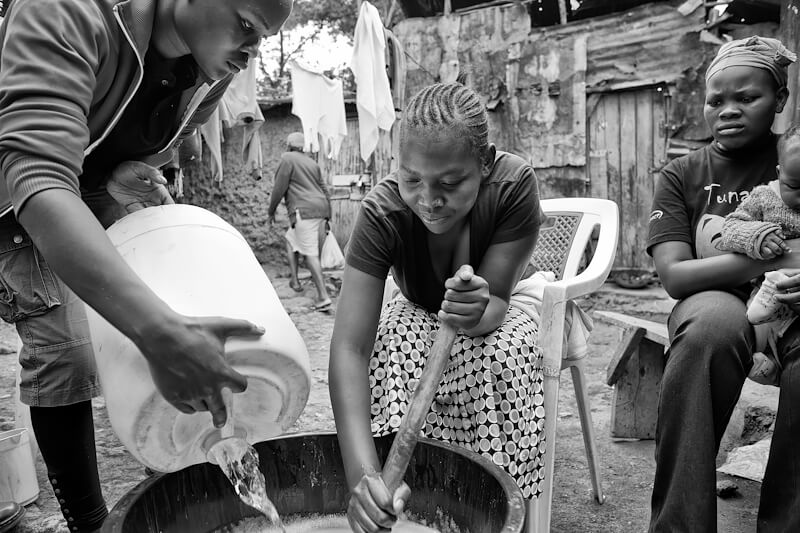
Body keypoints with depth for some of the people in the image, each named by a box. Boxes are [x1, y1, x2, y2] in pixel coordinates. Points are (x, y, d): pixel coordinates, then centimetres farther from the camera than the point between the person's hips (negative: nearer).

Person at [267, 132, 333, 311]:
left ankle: (323, 296, -16)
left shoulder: (288, 159, 0)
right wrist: (327, 216, 23)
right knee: (290, 239, 24)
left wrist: (271, 212, 7)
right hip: (321, 209, 8)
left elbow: (279, 188, -4)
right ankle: (294, 280, 24)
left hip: (305, 211, -8)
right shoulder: (312, 163, 23)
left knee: (310, 253, -10)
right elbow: (324, 190, 21)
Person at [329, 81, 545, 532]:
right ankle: (398, 478, -9)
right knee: (392, 350, -32)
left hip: (492, 319, 1)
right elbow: (349, 347, -40)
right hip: (419, 313, 0)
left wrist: (477, 312, -53)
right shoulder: (383, 212, -33)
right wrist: (362, 474, -52)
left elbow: (494, 303, -26)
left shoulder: (515, 186, -31)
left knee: (503, 355, -32)